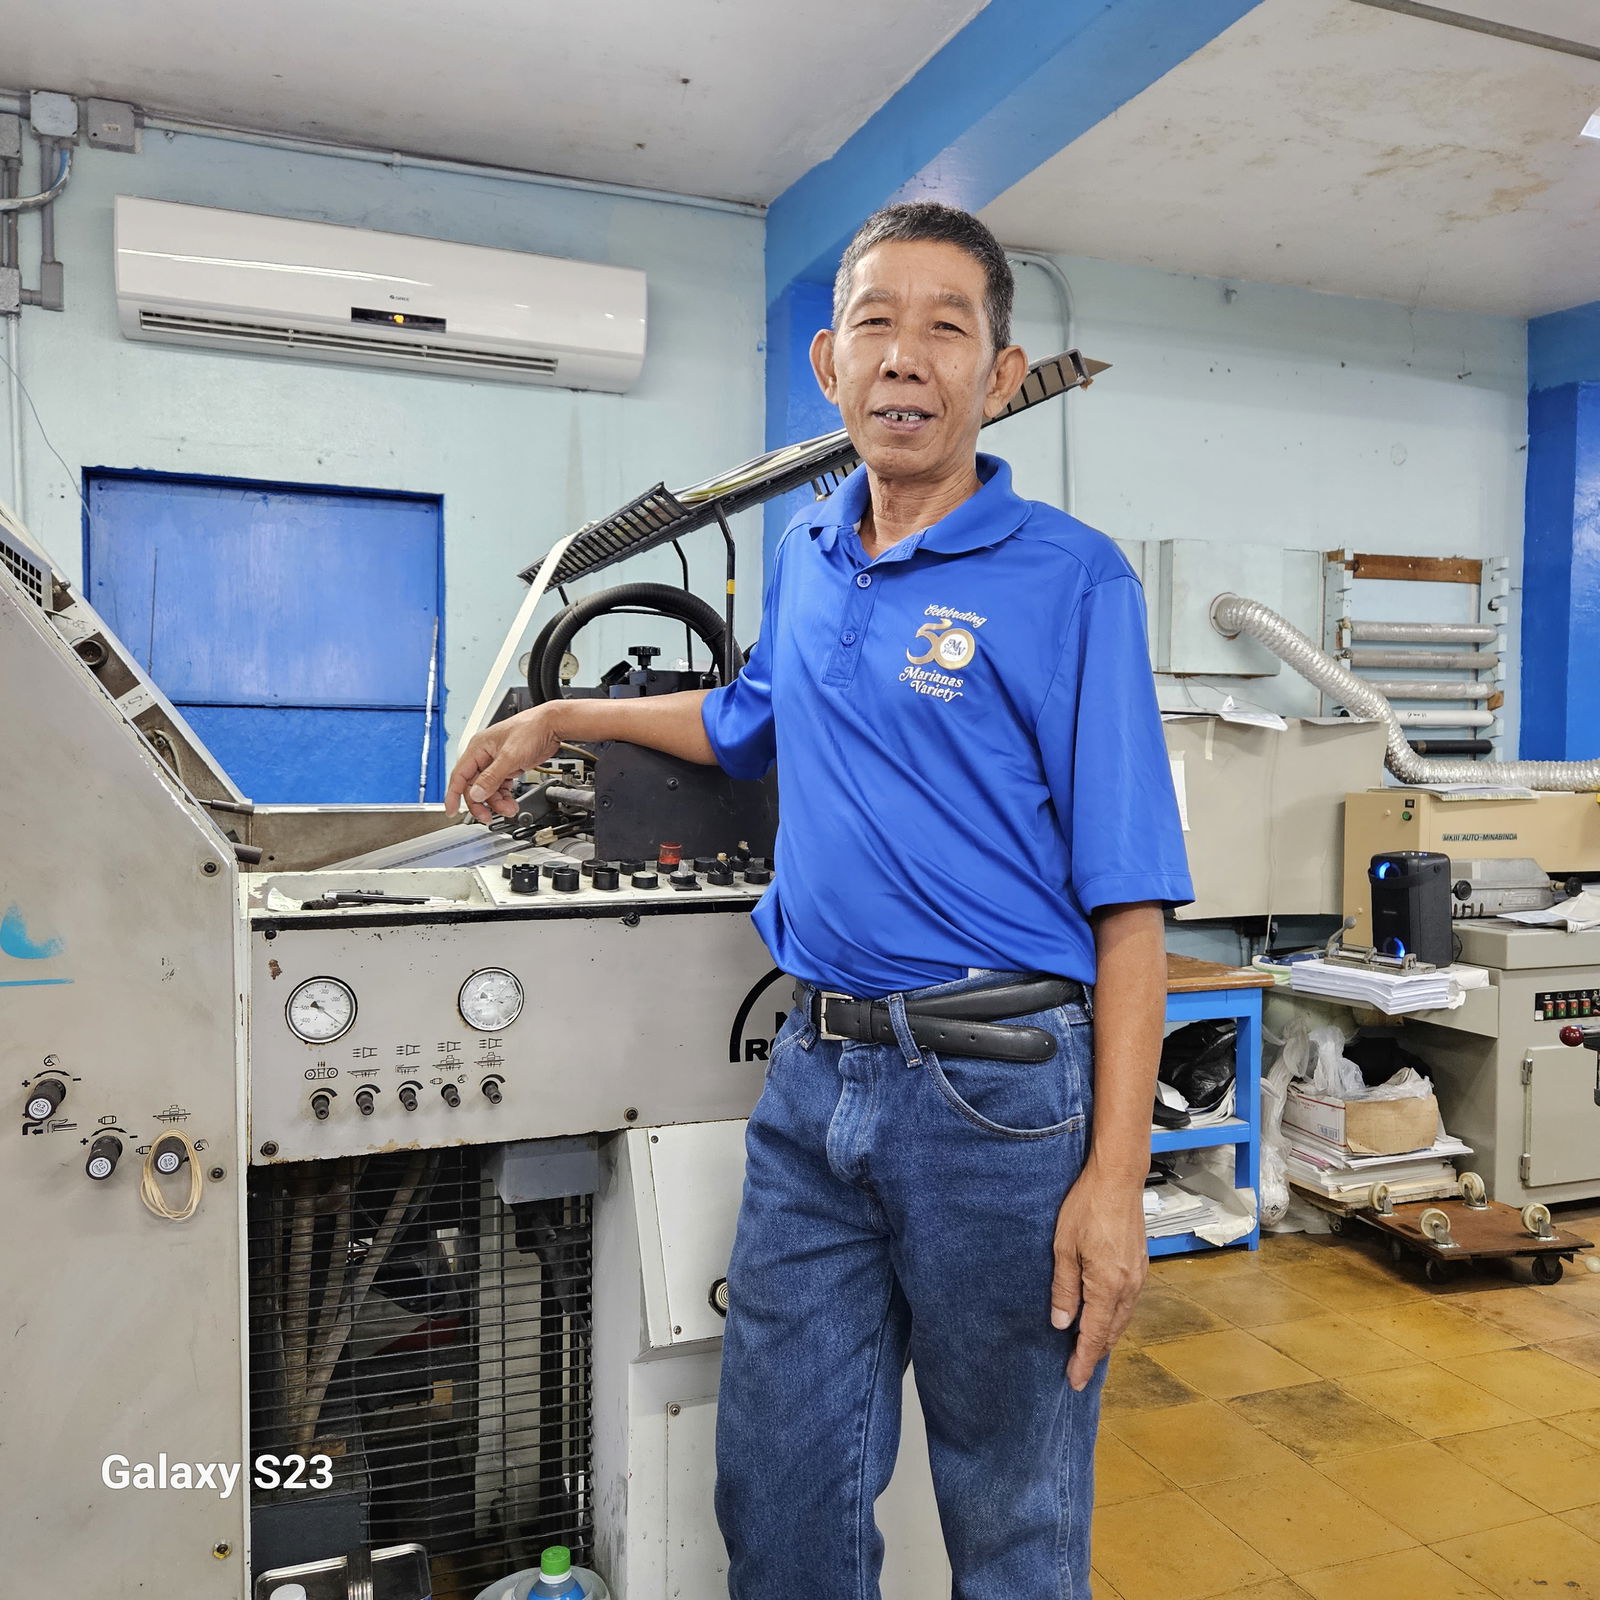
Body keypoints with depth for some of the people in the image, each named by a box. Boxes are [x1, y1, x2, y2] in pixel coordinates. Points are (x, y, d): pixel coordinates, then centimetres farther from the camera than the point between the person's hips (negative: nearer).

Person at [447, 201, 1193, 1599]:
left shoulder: (1069, 578, -8)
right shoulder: (805, 555, 9)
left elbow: (1128, 901, -11)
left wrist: (1116, 1176, -15)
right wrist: (559, 720, 27)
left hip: (999, 1090, -5)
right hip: (815, 1076, 5)